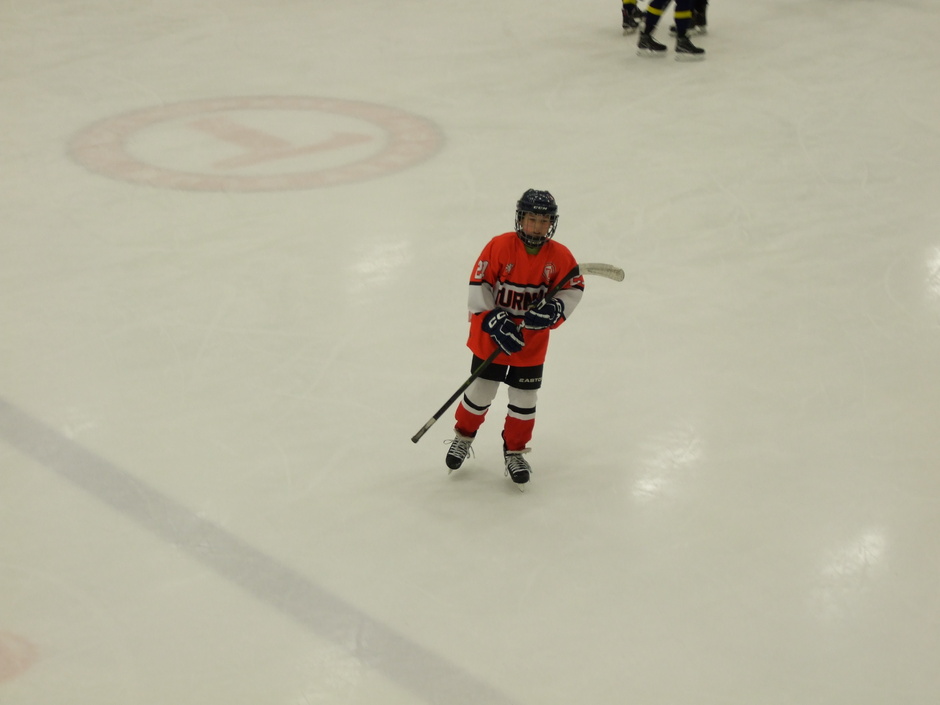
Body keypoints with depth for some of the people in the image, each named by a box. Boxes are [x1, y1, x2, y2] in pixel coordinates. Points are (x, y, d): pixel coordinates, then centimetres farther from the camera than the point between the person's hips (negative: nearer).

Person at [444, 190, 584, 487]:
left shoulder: (560, 256, -8)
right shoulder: (499, 246, -15)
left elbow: (573, 289, 1)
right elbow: (478, 286, -14)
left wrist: (554, 309, -20)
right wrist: (494, 321, -23)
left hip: (532, 340, 2)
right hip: (491, 336, -2)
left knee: (524, 399, 7)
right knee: (480, 392, 9)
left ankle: (514, 451, 27)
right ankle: (463, 436, 36)